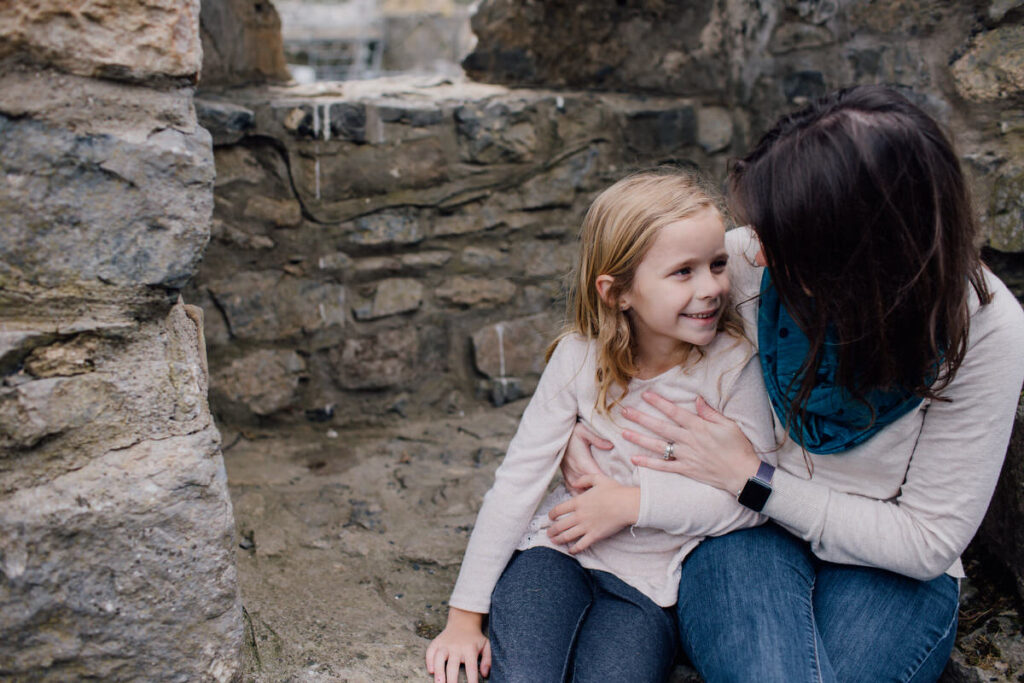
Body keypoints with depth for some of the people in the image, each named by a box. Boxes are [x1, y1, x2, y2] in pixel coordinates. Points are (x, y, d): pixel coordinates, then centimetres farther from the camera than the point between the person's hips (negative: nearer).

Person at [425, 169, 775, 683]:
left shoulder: (734, 364, -10)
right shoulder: (579, 358, -7)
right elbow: (517, 481, -6)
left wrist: (634, 503, -18)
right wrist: (465, 615, -7)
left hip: (650, 579, 0)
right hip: (558, 550, 0)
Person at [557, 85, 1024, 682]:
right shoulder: (744, 260, -12)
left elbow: (929, 542, -13)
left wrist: (752, 476, -17)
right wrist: (580, 425, -9)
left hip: (888, 570, 0)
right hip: (745, 528, 1)